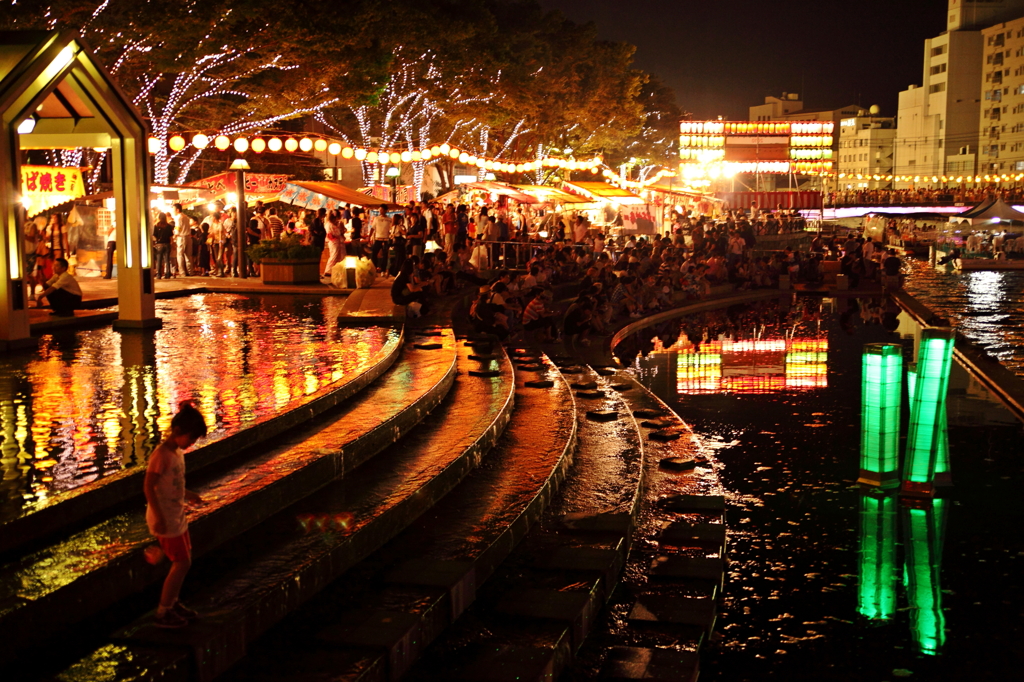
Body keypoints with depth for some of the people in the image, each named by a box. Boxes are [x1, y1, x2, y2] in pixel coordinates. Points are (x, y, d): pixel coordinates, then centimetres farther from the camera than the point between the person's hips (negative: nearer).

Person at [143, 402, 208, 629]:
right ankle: (163, 614, 5)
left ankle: (173, 603, 32)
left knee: (183, 561, 17)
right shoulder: (162, 454, -21)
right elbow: (148, 487, -23)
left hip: (177, 516, 9)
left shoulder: (177, 452, 6)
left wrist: (187, 495, 14)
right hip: (165, 520, -9)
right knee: (182, 563, -4)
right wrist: (159, 517, -26)